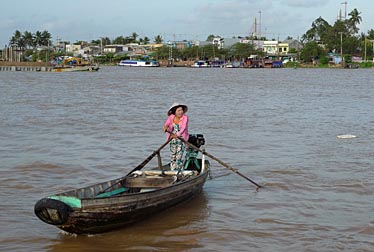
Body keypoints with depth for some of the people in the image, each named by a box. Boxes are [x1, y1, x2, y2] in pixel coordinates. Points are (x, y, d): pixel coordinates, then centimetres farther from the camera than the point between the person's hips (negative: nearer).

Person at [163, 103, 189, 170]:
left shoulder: (185, 117, -12)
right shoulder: (171, 117, 0)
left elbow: (183, 127, -25)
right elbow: (166, 124, -10)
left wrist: (178, 135, -41)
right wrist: (165, 127, -35)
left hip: (182, 138, -3)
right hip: (173, 139, 4)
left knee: (179, 156, -11)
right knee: (172, 156, 6)